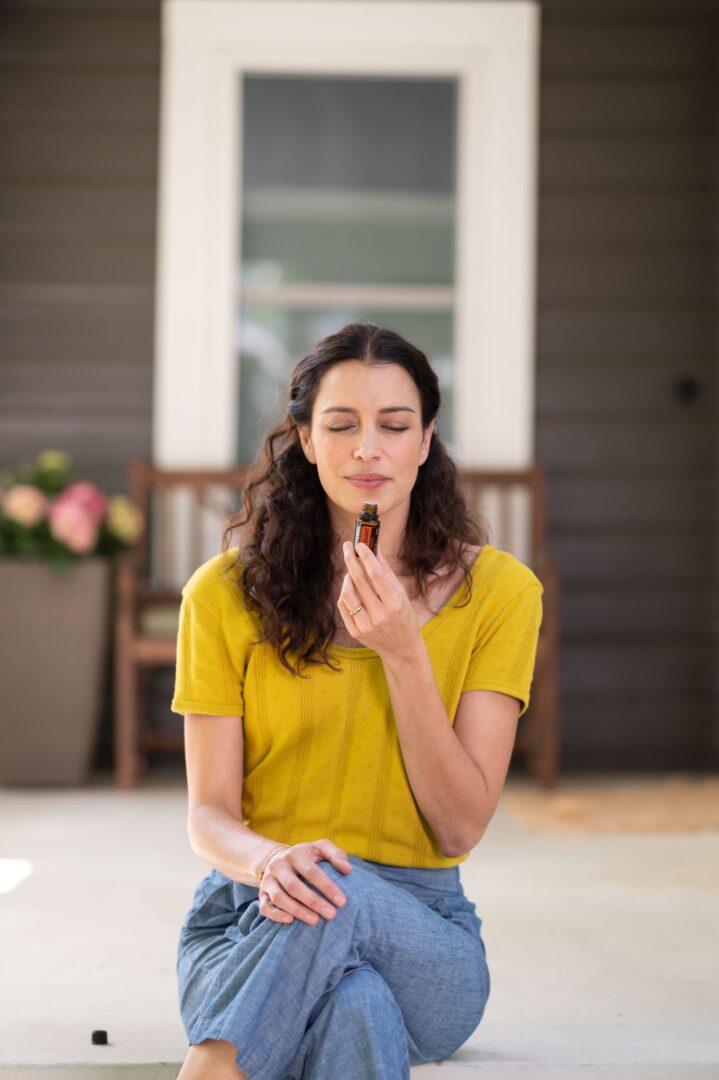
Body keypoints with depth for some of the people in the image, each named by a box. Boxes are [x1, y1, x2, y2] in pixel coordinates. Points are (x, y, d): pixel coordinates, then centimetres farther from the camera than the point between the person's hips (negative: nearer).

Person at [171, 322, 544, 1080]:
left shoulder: (497, 590, 0)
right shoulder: (226, 592, 1)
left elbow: (461, 827, -5)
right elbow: (209, 814, -3)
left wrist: (404, 652, -17)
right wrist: (267, 861, -27)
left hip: (424, 934, 1)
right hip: (249, 923, 0)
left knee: (338, 896, -37)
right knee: (356, 1005, -38)